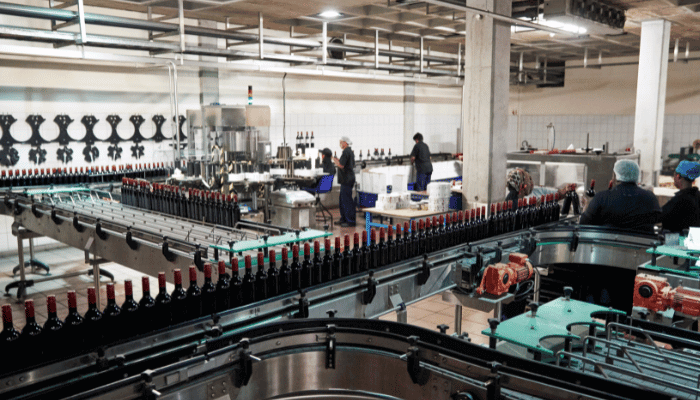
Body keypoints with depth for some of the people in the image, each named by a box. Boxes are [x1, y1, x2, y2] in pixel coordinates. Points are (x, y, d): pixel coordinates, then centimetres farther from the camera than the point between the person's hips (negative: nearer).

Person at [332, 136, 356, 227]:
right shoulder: (351, 151, 15)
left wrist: (335, 161, -4)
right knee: (342, 199, 17)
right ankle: (344, 219, 23)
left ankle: (351, 221, -3)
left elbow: (341, 165, -22)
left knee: (347, 200, -7)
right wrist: (338, 161, 19)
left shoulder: (346, 152, -16)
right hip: (349, 178, 11)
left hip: (346, 179, -11)